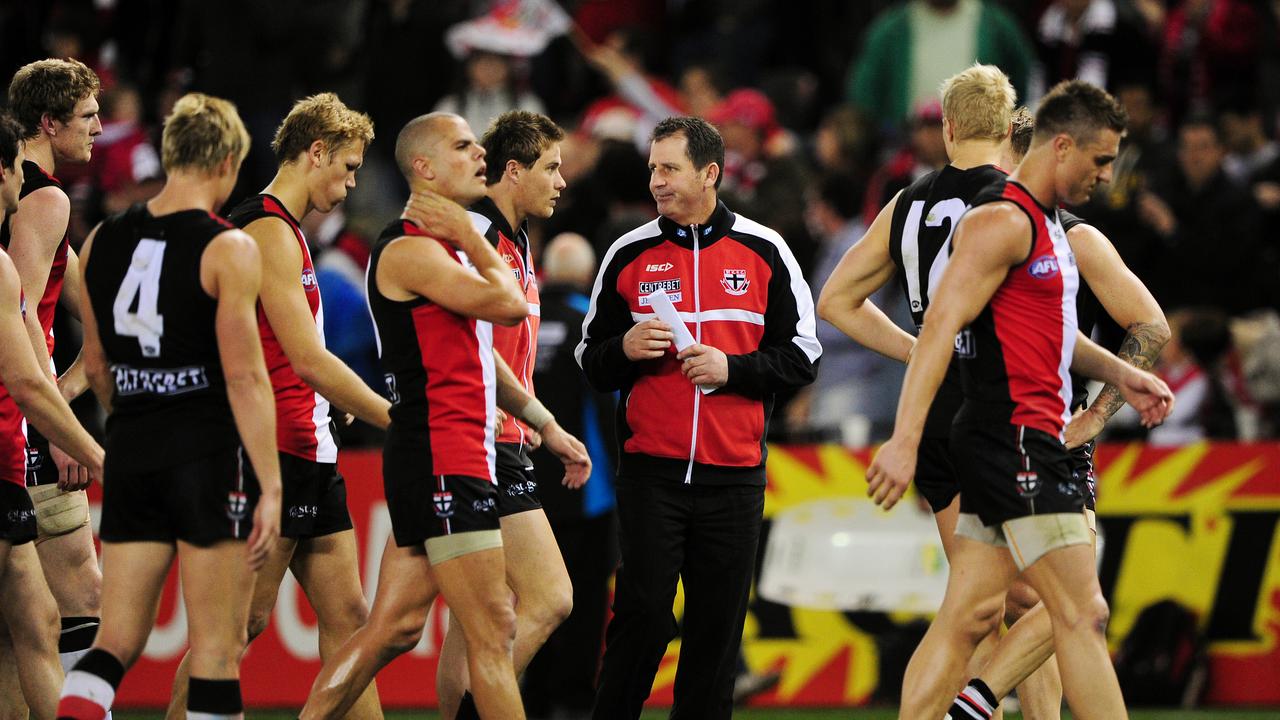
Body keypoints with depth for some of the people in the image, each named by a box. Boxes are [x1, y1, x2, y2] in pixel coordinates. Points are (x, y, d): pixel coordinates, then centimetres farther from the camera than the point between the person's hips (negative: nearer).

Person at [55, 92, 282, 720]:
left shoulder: (102, 241, 7)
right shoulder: (228, 250, -10)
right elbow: (244, 376, -14)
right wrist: (269, 488, -13)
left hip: (130, 456, 5)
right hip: (209, 456, -5)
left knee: (117, 641, 7)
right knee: (217, 648, 2)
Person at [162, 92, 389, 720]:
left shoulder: (285, 232, 18)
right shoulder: (267, 231, -13)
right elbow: (310, 362, -18)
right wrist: (397, 420, -13)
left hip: (308, 455, 10)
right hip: (273, 451, -10)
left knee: (347, 618, 6)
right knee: (244, 620, -9)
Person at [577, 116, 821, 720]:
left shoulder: (764, 251, 4)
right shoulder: (629, 255, 7)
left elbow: (802, 356, 4)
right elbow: (591, 362, 12)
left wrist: (732, 368, -11)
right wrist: (624, 350, -10)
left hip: (734, 475, 0)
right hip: (651, 471, 0)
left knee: (718, 625, 2)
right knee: (642, 614, -8)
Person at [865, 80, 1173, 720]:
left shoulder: (1042, 223, 19)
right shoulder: (1002, 221, -13)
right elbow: (940, 326, -21)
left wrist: (1118, 374, 26)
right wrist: (904, 441, -27)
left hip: (1024, 444, 10)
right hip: (1015, 441, -10)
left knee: (970, 616, 8)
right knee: (1082, 614, -9)